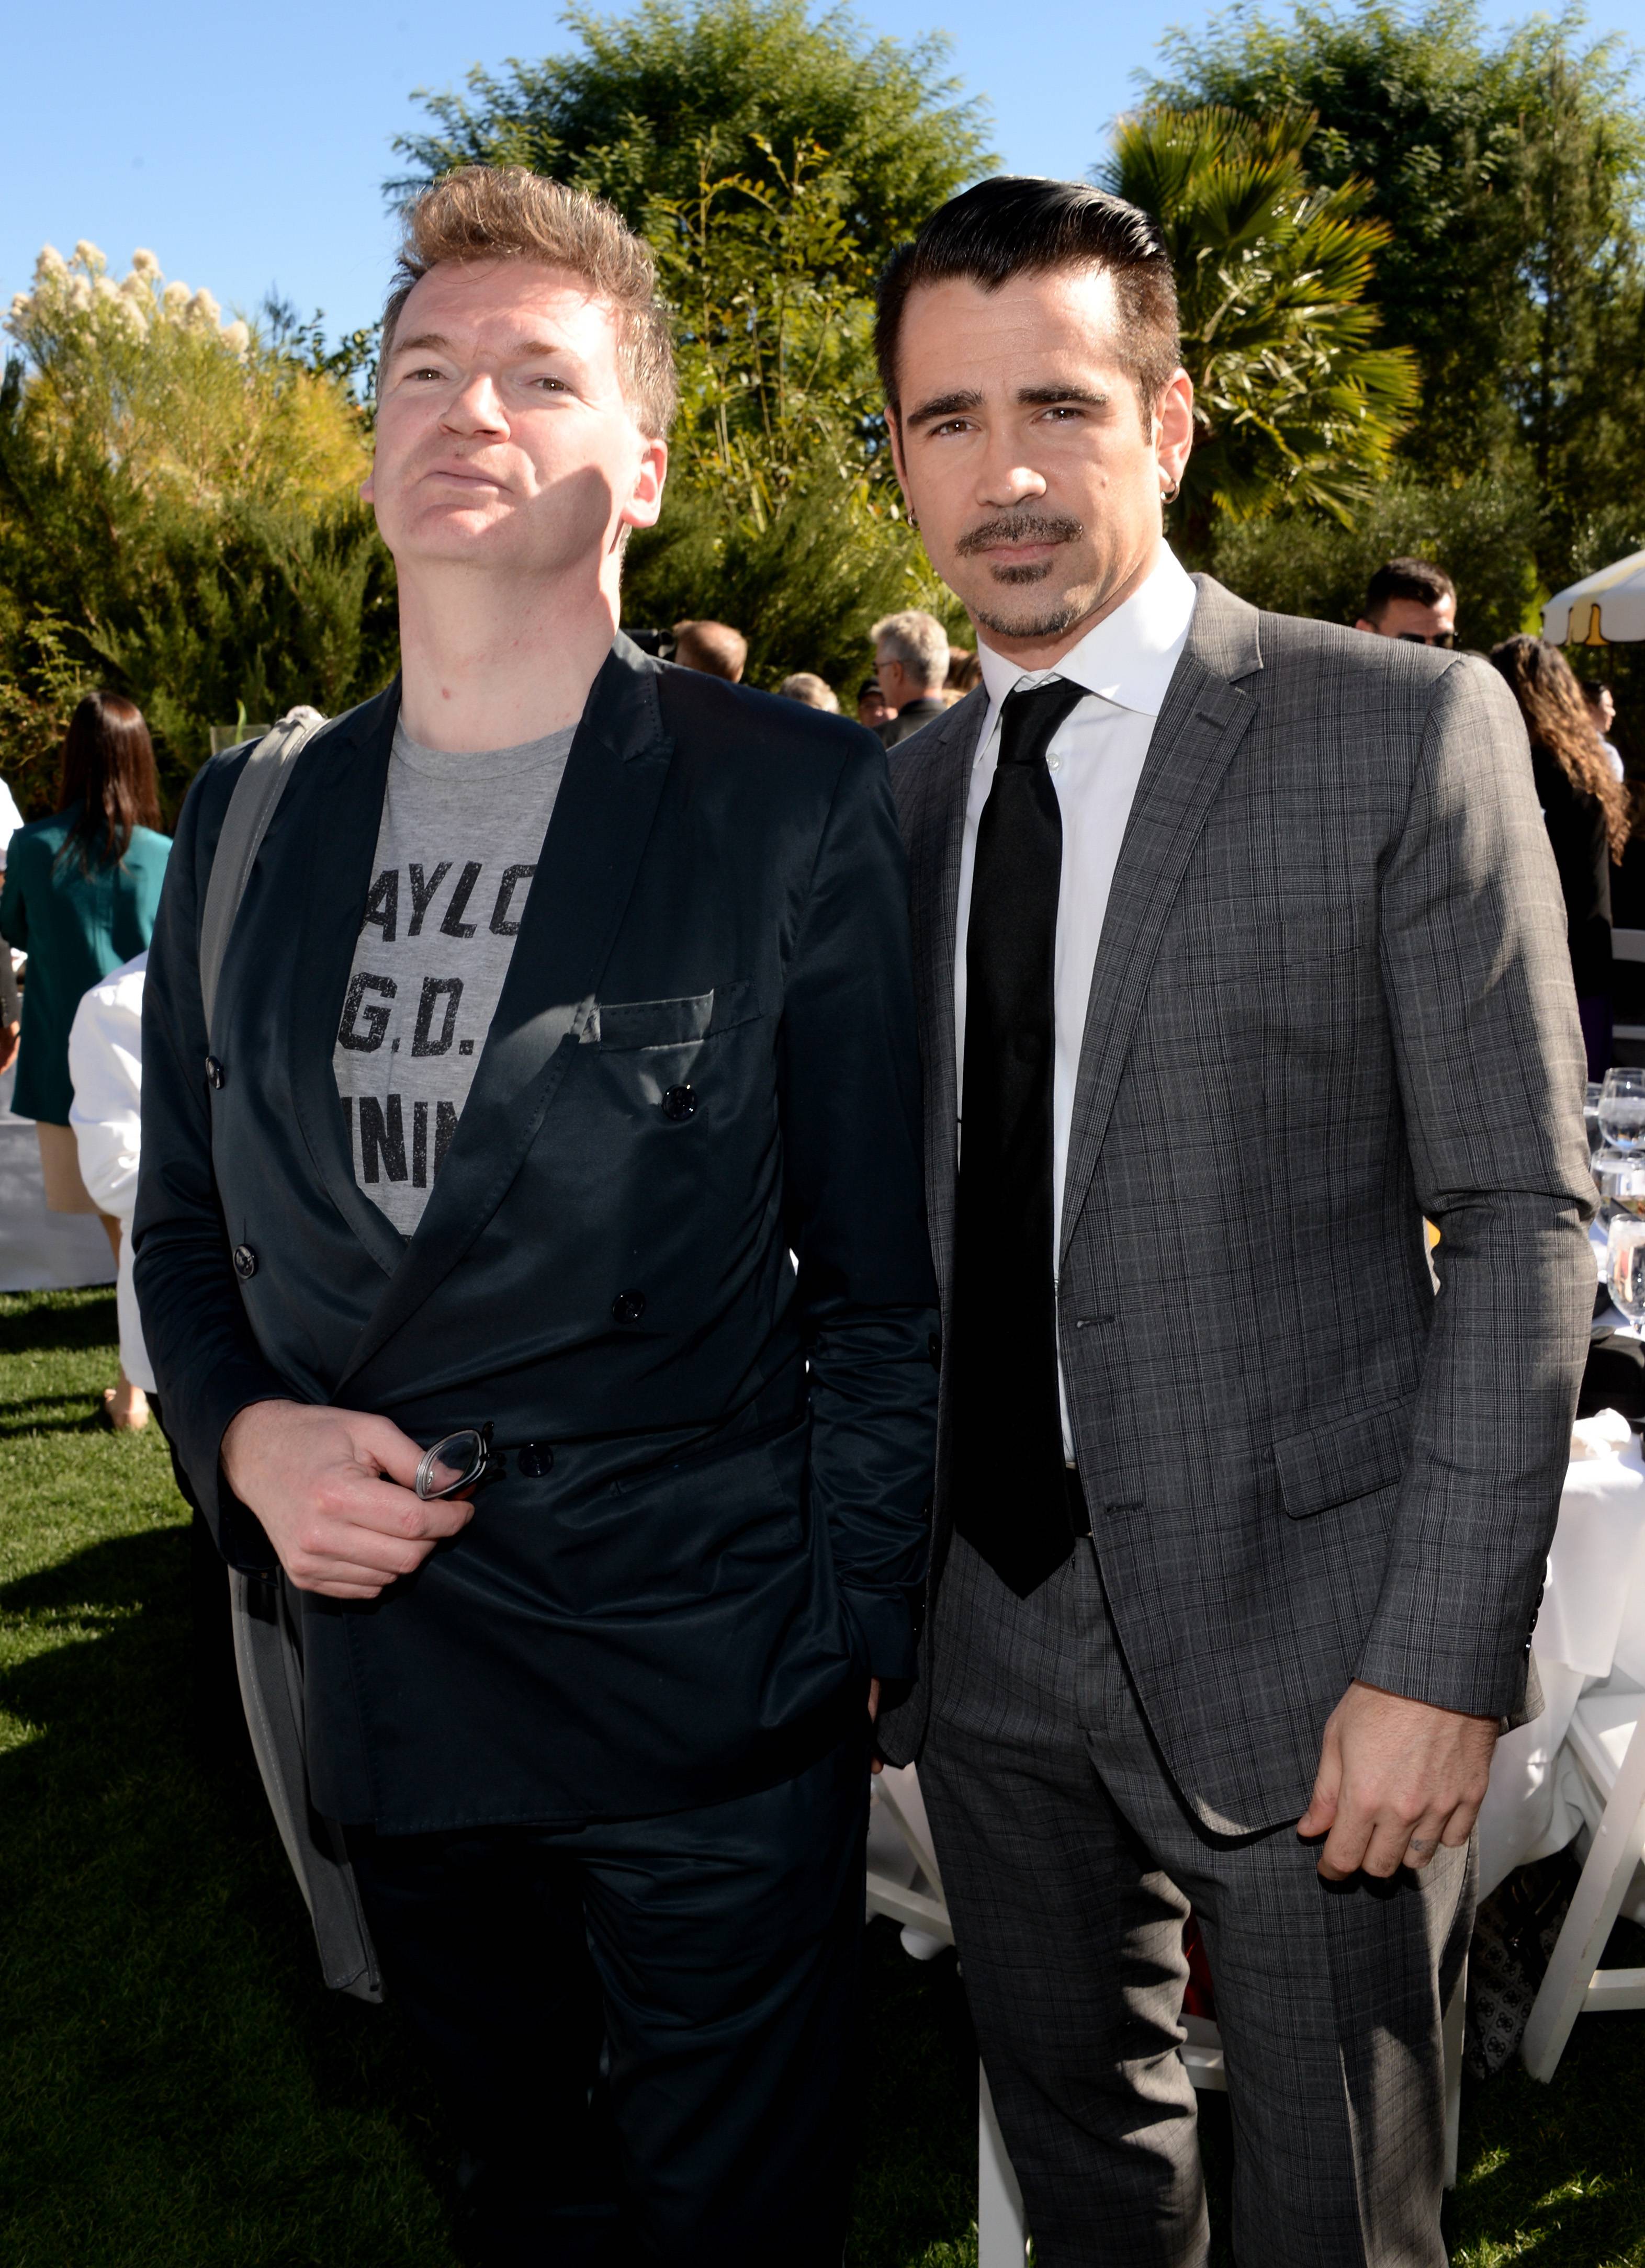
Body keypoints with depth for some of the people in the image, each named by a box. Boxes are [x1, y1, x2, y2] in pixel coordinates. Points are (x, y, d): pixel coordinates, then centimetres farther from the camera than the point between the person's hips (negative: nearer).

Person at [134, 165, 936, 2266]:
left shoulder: (794, 798, -8)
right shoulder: (249, 821, 5)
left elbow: (885, 1283, -7)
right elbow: (186, 1221, 12)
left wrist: (850, 1643, -7)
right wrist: (241, 1435, -6)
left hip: (714, 1707, -4)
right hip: (393, 1693, 5)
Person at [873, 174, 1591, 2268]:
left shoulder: (1407, 728, -8)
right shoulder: (897, 796, 7)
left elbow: (1520, 1219, -10)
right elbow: (907, 1222, 10)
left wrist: (1443, 1657, -15)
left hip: (1298, 1625, -4)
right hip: (990, 1632, 5)